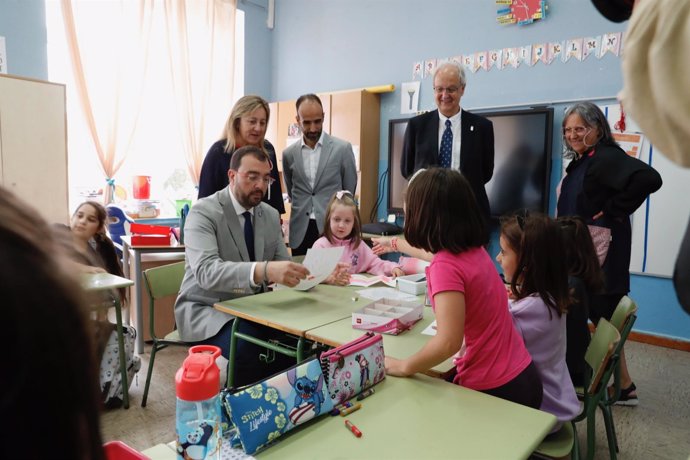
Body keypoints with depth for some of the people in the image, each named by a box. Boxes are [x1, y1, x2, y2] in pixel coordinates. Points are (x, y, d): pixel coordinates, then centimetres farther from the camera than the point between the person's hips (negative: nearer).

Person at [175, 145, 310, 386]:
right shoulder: (203, 211, -14)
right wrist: (264, 270, -46)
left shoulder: (271, 215, 6)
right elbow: (207, 271, -30)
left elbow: (282, 264, 4)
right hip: (208, 310, -5)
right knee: (248, 349, -34)